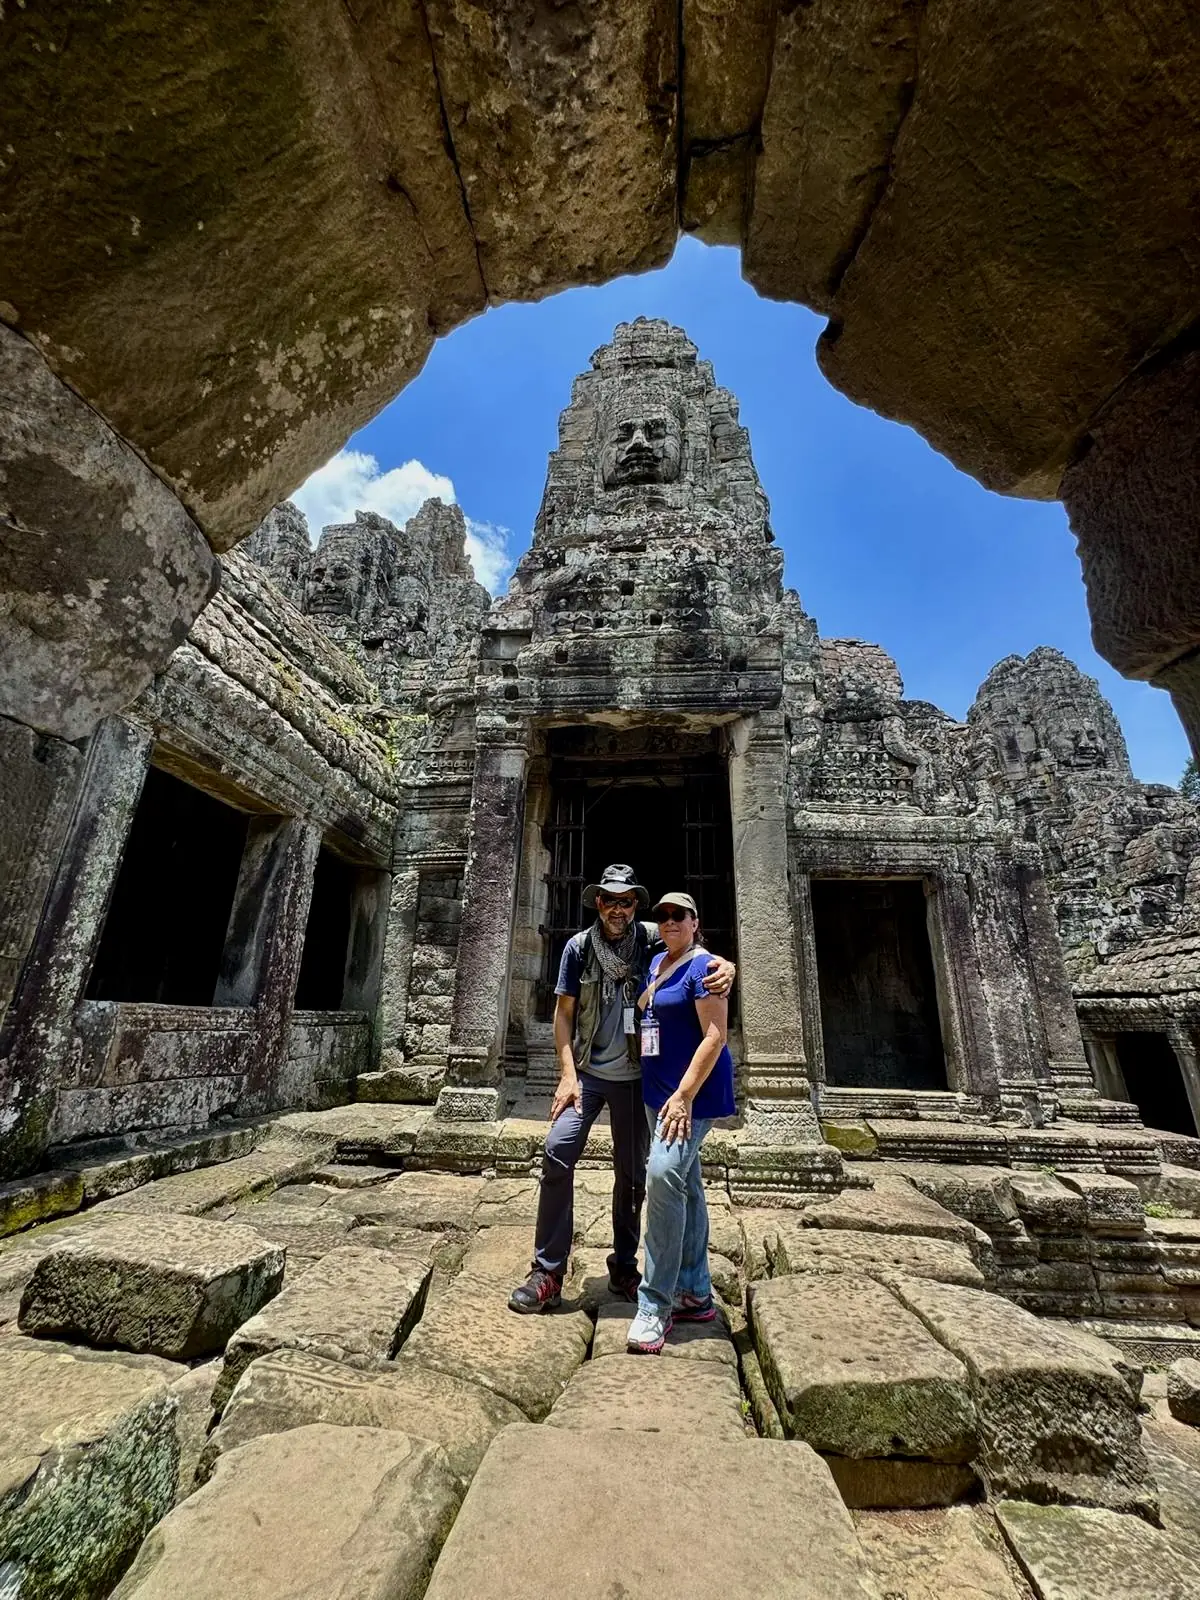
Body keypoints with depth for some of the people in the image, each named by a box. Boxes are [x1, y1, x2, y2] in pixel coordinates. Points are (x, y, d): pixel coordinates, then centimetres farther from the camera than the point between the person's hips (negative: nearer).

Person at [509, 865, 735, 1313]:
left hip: (634, 1077, 0)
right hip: (587, 1072, 0)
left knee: (632, 1174, 10)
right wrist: (567, 1074, -8)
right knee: (558, 1151, -14)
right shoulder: (579, 947, -5)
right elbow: (563, 1013, -1)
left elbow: (696, 954, -7)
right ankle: (547, 1272, 1)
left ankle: (624, 1269, 31)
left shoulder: (651, 940, -8)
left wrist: (725, 966, -32)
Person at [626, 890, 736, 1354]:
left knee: (663, 1176, -18)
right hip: (658, 1090, 8)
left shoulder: (703, 967, -14)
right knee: (685, 1184, 15)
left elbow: (714, 1036, -20)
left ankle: (656, 1306, -6)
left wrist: (684, 1096, -25)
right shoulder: (655, 964, 10)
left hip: (694, 1091, -8)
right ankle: (696, 1294, 27)